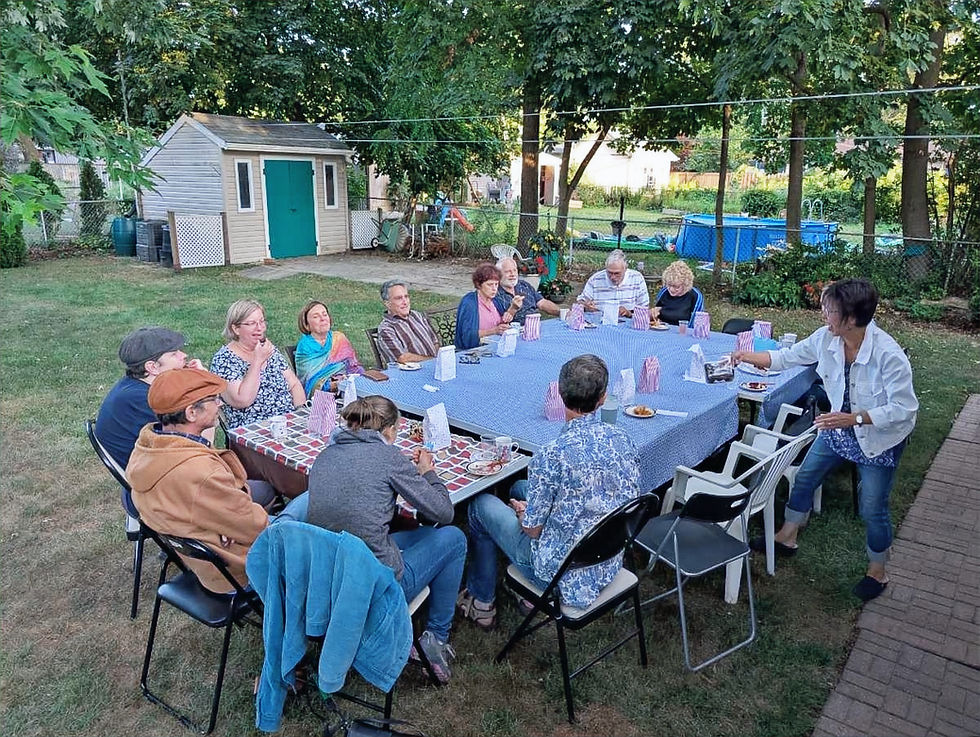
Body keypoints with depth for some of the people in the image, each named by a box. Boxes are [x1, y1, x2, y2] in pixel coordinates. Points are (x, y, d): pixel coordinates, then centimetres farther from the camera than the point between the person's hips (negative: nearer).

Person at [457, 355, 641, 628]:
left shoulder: (553, 455, -30)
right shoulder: (623, 439, -11)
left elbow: (532, 529, -19)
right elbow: (629, 500, 5)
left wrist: (522, 511, 7)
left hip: (563, 575, -6)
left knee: (481, 504, 13)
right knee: (520, 488, 25)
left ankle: (481, 602, 31)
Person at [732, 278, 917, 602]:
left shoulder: (888, 354, -33)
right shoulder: (826, 338, -16)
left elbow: (904, 408, -28)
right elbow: (787, 357, 1)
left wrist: (854, 418, -37)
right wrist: (749, 356, -5)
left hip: (880, 437, -6)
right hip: (839, 427, 6)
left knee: (872, 508, 4)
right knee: (805, 478, 15)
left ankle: (877, 573, 31)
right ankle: (786, 538, 38)